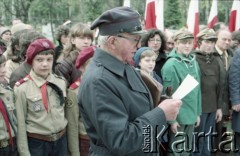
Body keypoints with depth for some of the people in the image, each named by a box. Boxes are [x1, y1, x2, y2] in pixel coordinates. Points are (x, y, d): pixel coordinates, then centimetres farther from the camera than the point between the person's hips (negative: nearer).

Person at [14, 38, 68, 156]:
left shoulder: (61, 82, 0)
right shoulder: (22, 88, -14)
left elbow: (65, 111, 9)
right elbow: (20, 124, -11)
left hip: (61, 140, 4)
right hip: (36, 143, -4)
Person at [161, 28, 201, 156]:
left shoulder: (194, 63, 6)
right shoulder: (171, 65, -15)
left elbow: (197, 90, 11)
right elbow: (168, 95, -15)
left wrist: (198, 113, 12)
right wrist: (171, 119, -15)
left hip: (191, 116, 7)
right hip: (178, 117, -6)